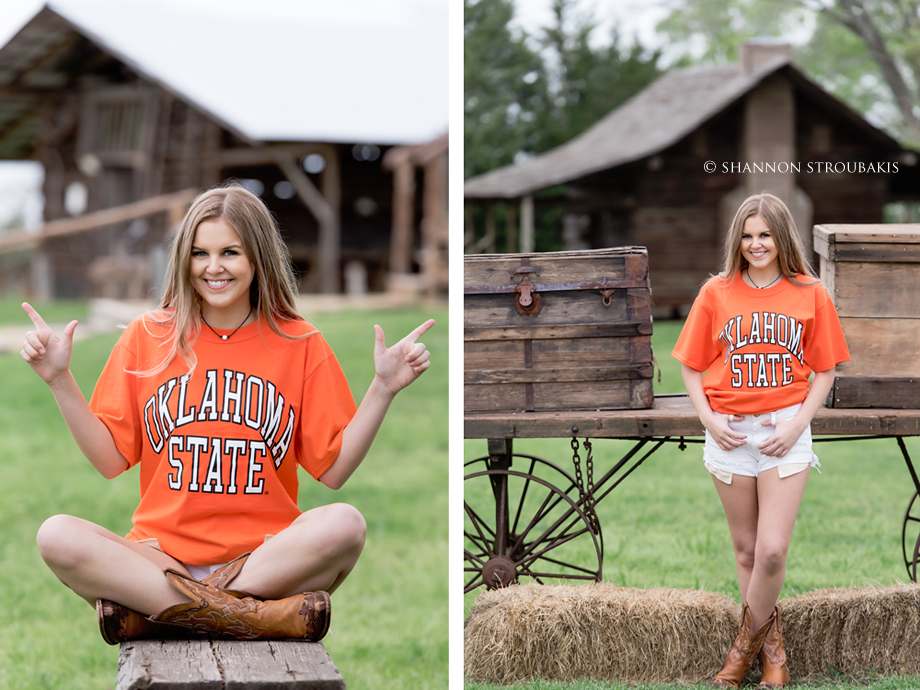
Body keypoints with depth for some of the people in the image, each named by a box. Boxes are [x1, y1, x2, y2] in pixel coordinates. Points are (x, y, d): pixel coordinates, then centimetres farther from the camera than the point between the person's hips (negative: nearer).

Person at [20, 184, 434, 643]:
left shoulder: (298, 343, 7)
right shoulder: (146, 336, 10)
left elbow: (334, 469, 4)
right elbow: (111, 460, 7)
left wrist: (383, 389, -6)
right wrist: (61, 382, -2)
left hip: (264, 559, 0)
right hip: (161, 553, 1)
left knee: (344, 525, -31)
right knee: (56, 536, -28)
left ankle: (150, 613, -28)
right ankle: (257, 615, -32)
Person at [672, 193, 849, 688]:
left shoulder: (810, 295, 0)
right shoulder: (716, 293, 2)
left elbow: (824, 371, 4)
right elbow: (691, 367, 7)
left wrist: (797, 424, -8)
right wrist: (708, 419, -6)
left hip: (785, 432, -2)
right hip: (730, 434, 2)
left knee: (772, 550, -10)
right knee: (746, 549, 9)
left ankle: (747, 643, 11)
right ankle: (772, 648, 23)